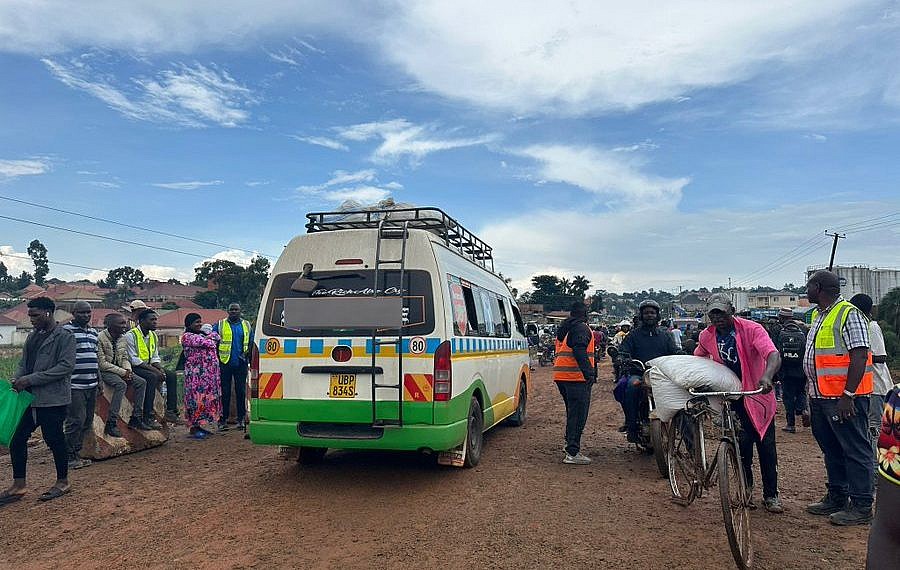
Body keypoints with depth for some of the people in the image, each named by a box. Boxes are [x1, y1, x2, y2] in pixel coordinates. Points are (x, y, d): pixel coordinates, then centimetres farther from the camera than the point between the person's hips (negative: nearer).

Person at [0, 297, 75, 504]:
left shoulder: (65, 337, -10)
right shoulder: (33, 337, 14)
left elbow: (66, 366, -18)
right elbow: (24, 363, 18)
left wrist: (30, 379, -19)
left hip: (52, 399, -7)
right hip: (30, 398, 7)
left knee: (54, 440, 2)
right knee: (17, 439, 6)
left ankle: (63, 482, 20)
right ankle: (18, 485, 20)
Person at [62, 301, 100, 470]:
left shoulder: (93, 332, 17)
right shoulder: (67, 331, -7)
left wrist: (99, 379, 22)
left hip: (92, 385, 8)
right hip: (75, 385, -8)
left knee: (87, 422, 11)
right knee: (76, 421, -6)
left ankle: (77, 453, 20)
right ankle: (70, 456, 5)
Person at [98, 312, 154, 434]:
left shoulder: (122, 338, 8)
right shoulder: (101, 338, -15)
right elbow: (102, 363, -18)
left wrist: (128, 370, -8)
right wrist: (122, 372, -21)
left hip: (120, 370, 7)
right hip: (105, 371, -7)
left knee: (141, 382, -11)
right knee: (121, 384, -34)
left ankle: (136, 419, -8)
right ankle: (111, 423, -30)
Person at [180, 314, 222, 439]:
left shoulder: (203, 333, 20)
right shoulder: (187, 336, -5)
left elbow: (216, 336, 10)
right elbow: (203, 342, -15)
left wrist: (209, 335, -5)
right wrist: (210, 339, 3)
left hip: (209, 372, 8)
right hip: (196, 372, -8)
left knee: (207, 397, 8)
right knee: (197, 397, -7)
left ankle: (200, 424, 15)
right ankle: (194, 427, -1)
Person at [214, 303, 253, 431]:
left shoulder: (247, 326, 13)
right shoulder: (219, 325, 6)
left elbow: (252, 343, 18)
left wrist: (248, 353, 0)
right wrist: (216, 358, -4)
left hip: (241, 364, 2)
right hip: (224, 363, -2)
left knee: (241, 392, 4)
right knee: (224, 392, 1)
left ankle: (241, 419, 11)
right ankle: (222, 419, 7)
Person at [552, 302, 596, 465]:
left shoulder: (564, 329, 21)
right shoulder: (581, 327, -7)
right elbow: (580, 351, -21)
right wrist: (589, 372, -26)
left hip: (561, 376, 9)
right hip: (576, 377, -9)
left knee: (573, 413, 20)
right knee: (578, 414, -8)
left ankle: (571, 444, 26)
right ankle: (572, 453, -11)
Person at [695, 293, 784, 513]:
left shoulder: (752, 329, -18)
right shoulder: (707, 336, -4)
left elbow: (773, 355, -32)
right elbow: (697, 360, 15)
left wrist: (767, 376, -51)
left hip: (758, 393, -2)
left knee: (766, 445, 1)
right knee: (742, 443, -3)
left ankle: (771, 495, 16)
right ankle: (746, 488, 17)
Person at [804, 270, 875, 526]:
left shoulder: (849, 314, -13)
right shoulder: (819, 316, 17)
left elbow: (860, 355, -20)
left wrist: (848, 395, -23)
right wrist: (813, 395, 21)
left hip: (844, 398, -10)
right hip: (821, 397, 10)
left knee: (855, 450, -1)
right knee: (831, 449, 17)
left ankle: (861, 507, 7)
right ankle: (836, 498, 28)